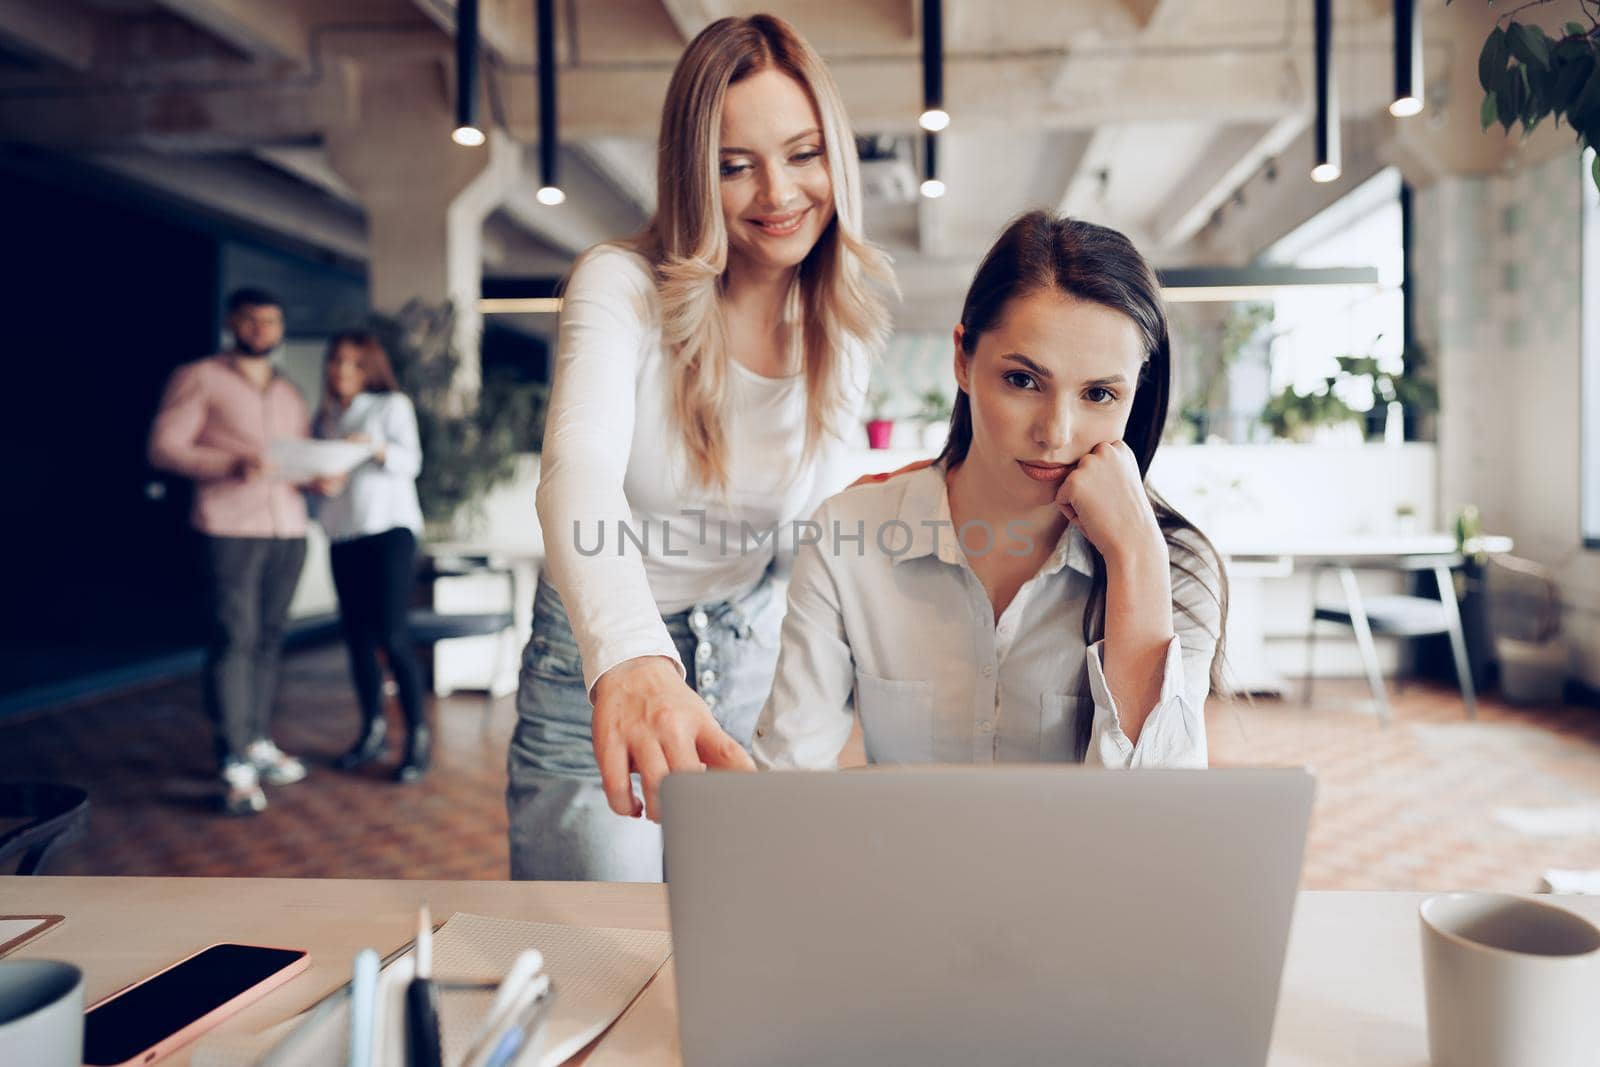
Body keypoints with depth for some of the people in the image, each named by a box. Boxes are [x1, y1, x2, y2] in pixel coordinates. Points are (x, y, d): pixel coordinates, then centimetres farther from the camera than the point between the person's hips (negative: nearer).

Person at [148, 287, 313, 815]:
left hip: (288, 530, 5)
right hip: (230, 529, -5)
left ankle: (259, 742, 17)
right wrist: (230, 465, -19)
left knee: (269, 637, 6)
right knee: (234, 638, -9)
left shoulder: (291, 395, 21)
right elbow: (163, 446, -4)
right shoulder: (199, 378, 4)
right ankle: (235, 764, -7)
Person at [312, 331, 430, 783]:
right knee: (356, 635, 6)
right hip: (343, 533, 5)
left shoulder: (391, 405, 4)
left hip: (389, 528, -5)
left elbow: (411, 461, -8)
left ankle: (418, 734, -4)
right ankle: (373, 732, 18)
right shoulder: (325, 418, 18)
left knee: (391, 634, -12)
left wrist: (377, 448, -26)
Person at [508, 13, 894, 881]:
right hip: (596, 665, -3)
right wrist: (631, 659, -56)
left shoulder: (844, 326, -3)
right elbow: (580, 468, -39)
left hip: (752, 671, 4)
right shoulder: (622, 284, -18)